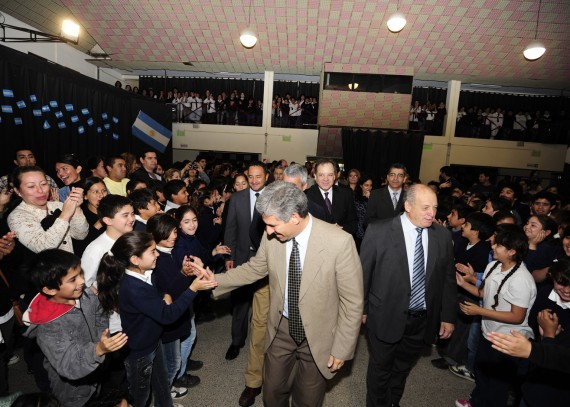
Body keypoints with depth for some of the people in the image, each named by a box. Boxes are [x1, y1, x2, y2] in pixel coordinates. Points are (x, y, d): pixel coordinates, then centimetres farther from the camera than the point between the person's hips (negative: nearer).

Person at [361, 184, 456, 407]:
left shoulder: (443, 235, -4)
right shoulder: (378, 231, -16)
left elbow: (448, 279, 4)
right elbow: (363, 272, -8)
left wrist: (448, 316, 6)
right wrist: (361, 308, -2)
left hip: (424, 320, 4)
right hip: (386, 317, -3)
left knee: (403, 368, 25)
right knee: (381, 369, 17)